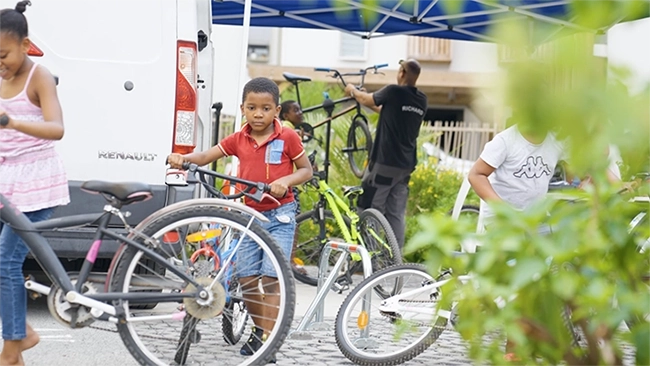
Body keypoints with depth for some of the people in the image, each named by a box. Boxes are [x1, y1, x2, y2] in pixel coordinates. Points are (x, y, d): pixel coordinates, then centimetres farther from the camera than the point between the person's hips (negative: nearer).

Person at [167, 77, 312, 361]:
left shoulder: (287, 138, -7)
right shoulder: (238, 140, 2)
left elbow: (306, 170, -1)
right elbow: (205, 156, 2)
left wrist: (285, 181, -20)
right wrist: (183, 158, -19)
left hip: (279, 215, -4)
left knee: (270, 277, -12)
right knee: (247, 278, 5)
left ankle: (268, 340, -10)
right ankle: (259, 329, 26)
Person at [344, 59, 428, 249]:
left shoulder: (394, 92, -12)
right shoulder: (421, 100, 8)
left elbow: (366, 99, 6)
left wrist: (353, 91, 26)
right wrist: (376, 105, 35)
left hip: (384, 162, -6)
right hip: (406, 165, 6)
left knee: (370, 210, 0)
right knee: (397, 214, 9)